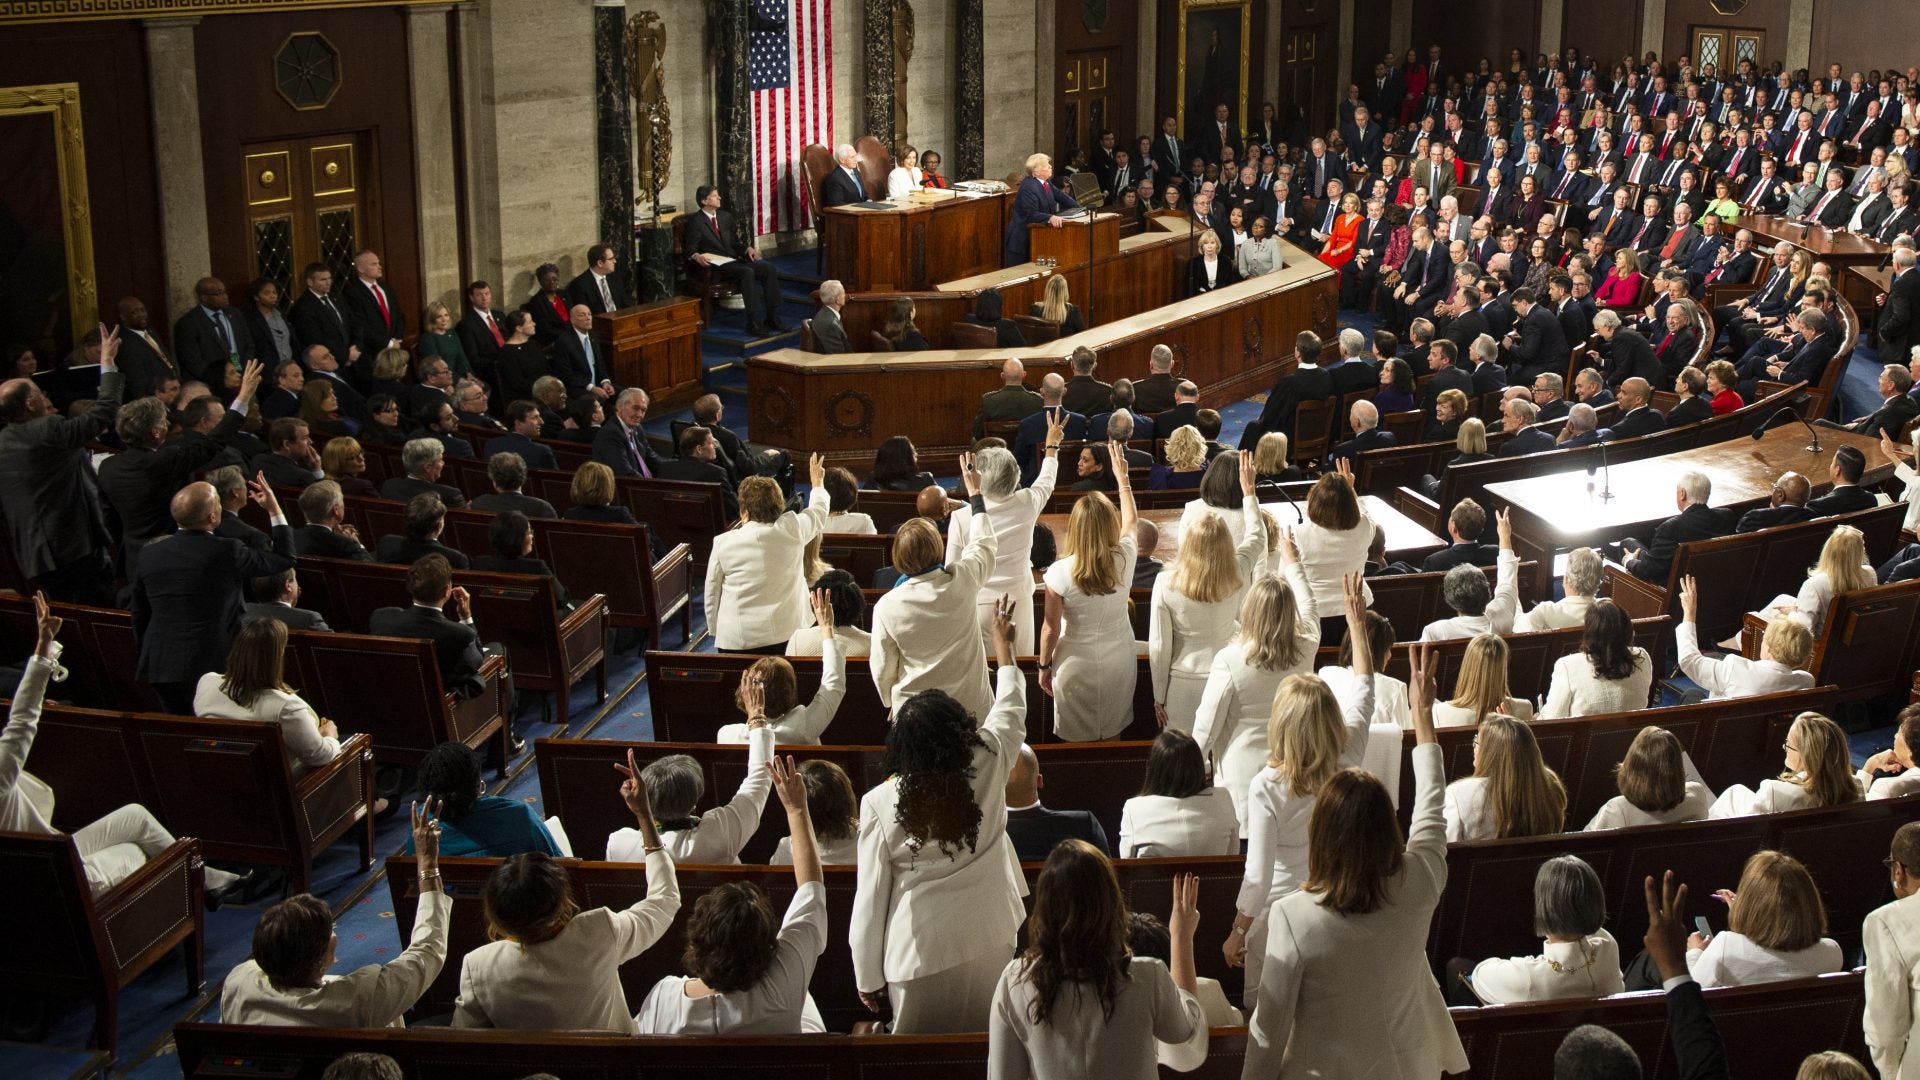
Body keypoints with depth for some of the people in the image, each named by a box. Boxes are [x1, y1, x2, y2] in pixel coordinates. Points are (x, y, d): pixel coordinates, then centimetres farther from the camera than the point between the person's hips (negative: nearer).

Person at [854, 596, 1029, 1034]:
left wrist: (868, 978, 3)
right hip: (990, 943, 2)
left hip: (920, 953, -2)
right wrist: (1002, 642, 26)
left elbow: (871, 897, -10)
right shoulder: (989, 766, -13)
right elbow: (1010, 707, 9)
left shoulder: (879, 804, -17)